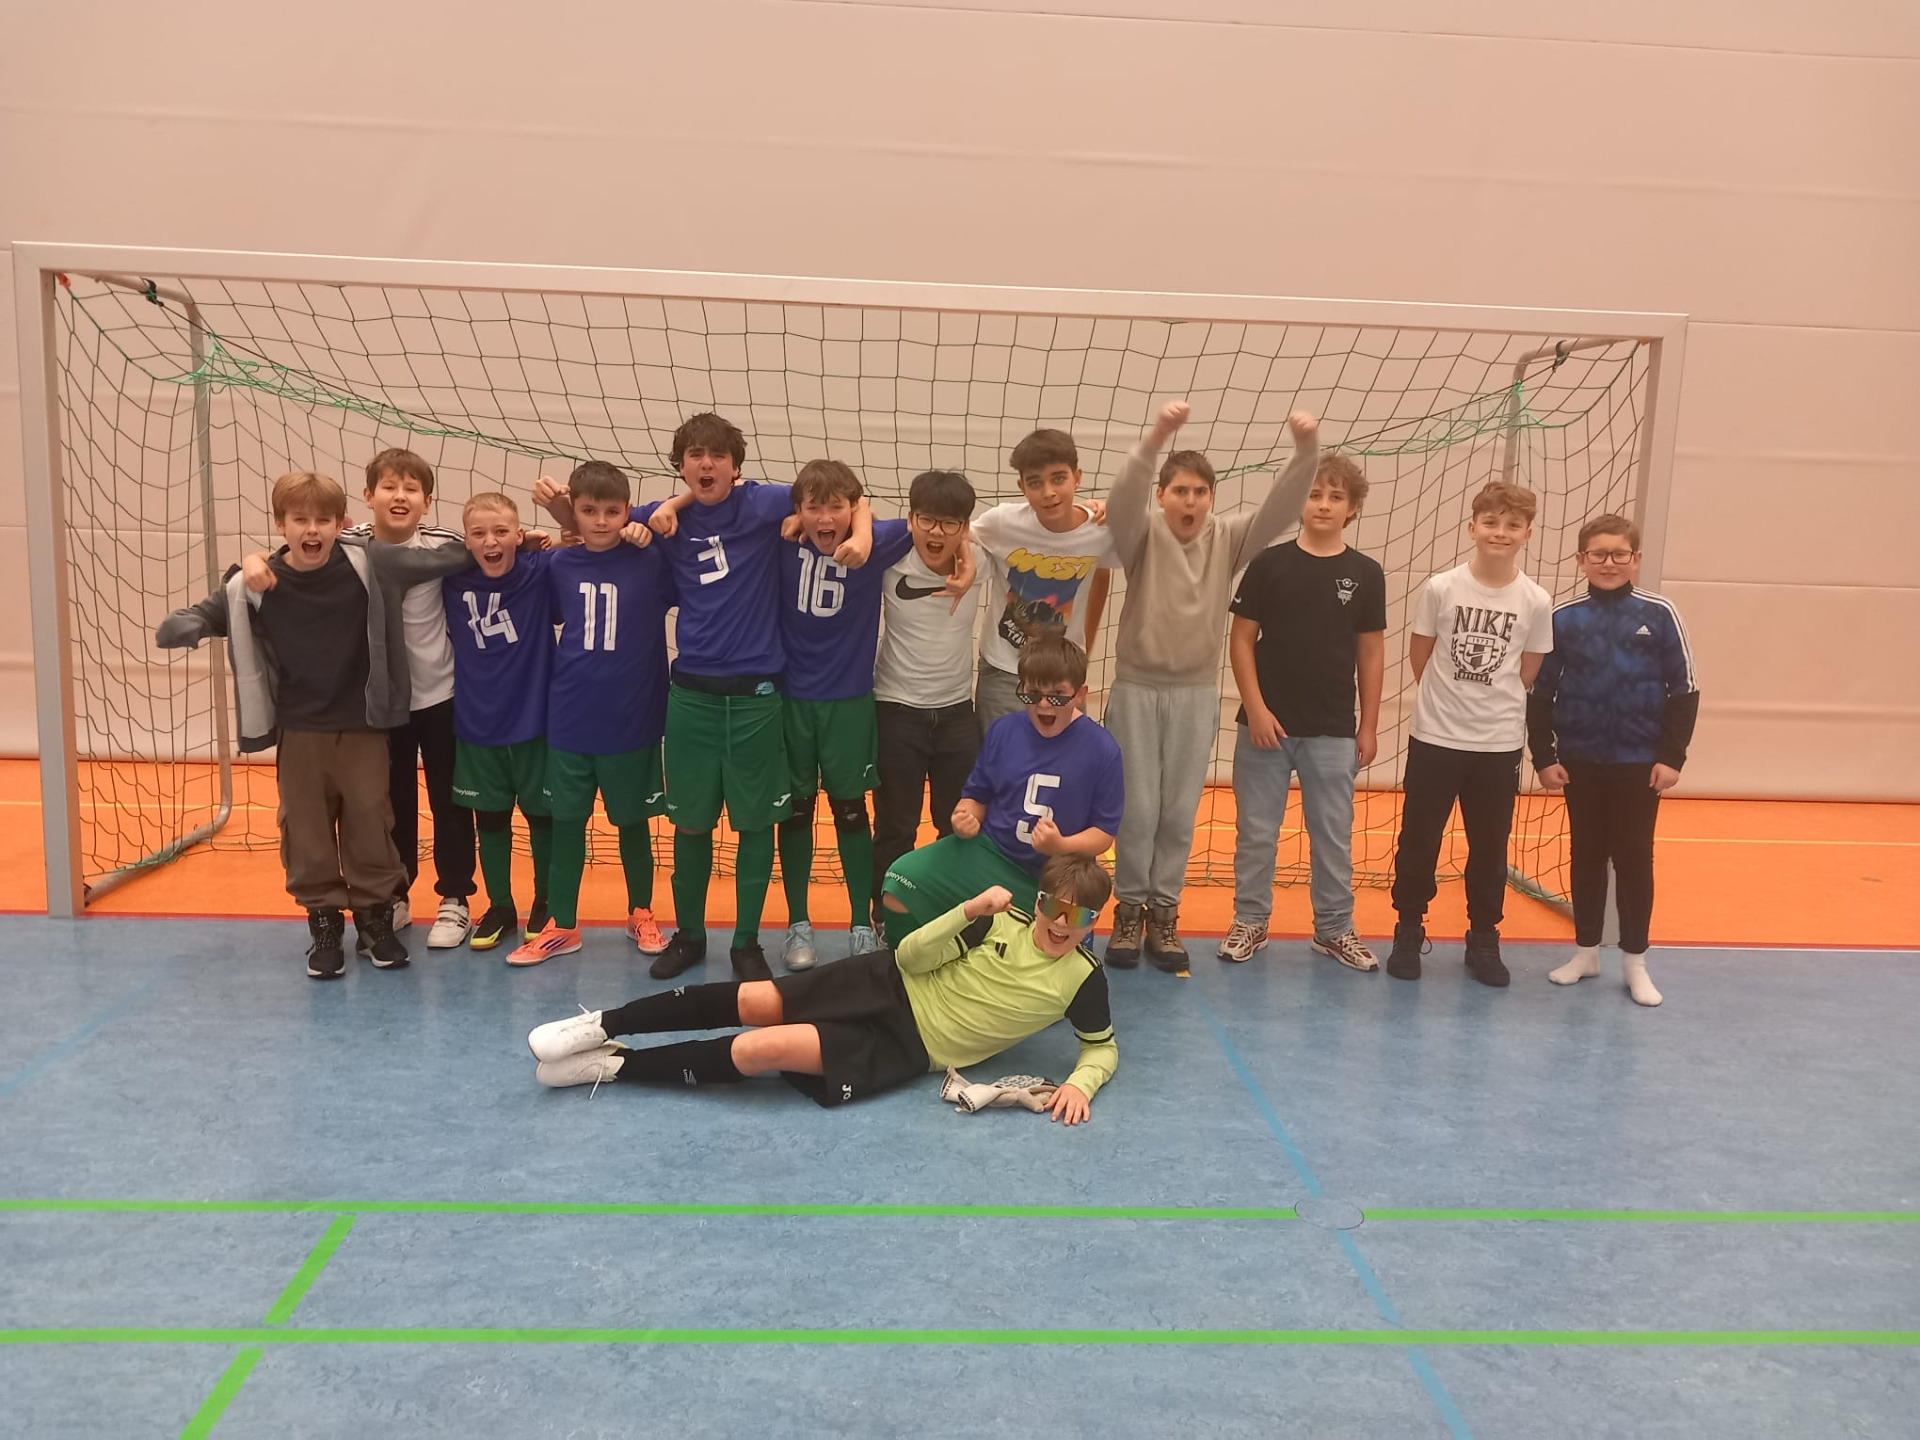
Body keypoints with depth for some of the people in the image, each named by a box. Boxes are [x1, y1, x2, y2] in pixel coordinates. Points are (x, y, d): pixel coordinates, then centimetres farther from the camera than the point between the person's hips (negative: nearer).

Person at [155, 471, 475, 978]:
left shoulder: (367, 565, -9)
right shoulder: (256, 584, -8)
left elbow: (435, 561, -3)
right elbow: (209, 612, -1)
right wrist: (178, 627, -23)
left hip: (362, 727, 0)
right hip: (299, 731, 1)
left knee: (370, 823, 8)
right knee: (306, 830, 8)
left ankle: (376, 917, 25)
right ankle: (323, 922, 24)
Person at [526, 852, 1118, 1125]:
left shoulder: (1083, 980, -7)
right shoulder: (1003, 921, -1)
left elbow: (1103, 1046, 6)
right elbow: (908, 957, -3)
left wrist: (1080, 1082, -16)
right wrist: (969, 910, -17)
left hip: (909, 1049, -3)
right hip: (892, 988, 3)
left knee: (762, 1049, -20)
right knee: (754, 1000, -15)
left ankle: (615, 1065, -6)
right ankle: (602, 1026, -1)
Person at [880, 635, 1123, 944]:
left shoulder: (1101, 749, -10)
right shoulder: (1002, 731, -1)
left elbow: (1104, 832, -6)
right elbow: (977, 796, 9)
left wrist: (1062, 846, -26)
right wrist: (966, 819, -15)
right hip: (989, 853, 2)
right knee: (900, 882, -17)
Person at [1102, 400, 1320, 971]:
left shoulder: (1228, 537, -1)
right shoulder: (1141, 533, -7)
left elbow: (1280, 508, -13)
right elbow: (1123, 496, -27)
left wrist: (1306, 451, -31)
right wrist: (1156, 438, -44)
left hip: (1197, 694, 2)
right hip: (1137, 689, -2)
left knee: (1180, 812, 8)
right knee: (1137, 808, 3)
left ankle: (1164, 912, 21)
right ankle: (1129, 908, 19)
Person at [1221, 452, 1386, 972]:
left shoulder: (1365, 574, 2)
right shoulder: (1269, 564, -2)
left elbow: (1371, 653, 6)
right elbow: (1241, 640, 0)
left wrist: (1369, 726, 5)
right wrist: (1256, 708, -8)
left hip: (1333, 732, 1)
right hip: (1266, 723, -1)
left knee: (1334, 835, 9)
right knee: (1256, 831, 7)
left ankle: (1334, 927, 23)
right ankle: (1250, 921, 21)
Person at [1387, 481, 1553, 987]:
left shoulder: (1536, 602, -4)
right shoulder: (1439, 588, -7)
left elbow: (1526, 675, 6)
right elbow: (1419, 657, 4)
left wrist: (1490, 704, 6)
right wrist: (1450, 699, 8)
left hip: (1500, 745, 1)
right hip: (1435, 738, -1)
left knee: (1490, 849, 10)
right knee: (1418, 841, 6)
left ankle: (1483, 940, 26)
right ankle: (1408, 933, 22)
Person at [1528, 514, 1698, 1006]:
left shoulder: (1659, 614, -5)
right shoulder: (1563, 618, -2)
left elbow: (1685, 690, -2)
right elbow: (1539, 692, 2)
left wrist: (1672, 756, -7)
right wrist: (1543, 756, -3)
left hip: (1640, 762, -1)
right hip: (1581, 761, 1)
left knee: (1634, 858, 6)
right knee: (1586, 856, 12)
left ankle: (1634, 960, 19)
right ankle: (1586, 951, 25)